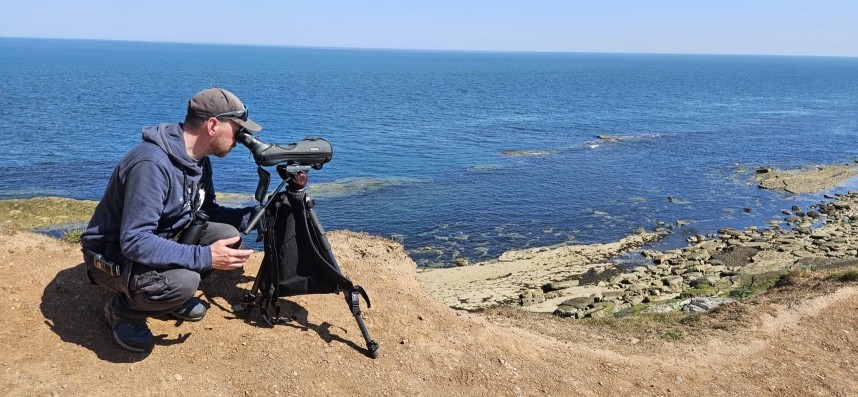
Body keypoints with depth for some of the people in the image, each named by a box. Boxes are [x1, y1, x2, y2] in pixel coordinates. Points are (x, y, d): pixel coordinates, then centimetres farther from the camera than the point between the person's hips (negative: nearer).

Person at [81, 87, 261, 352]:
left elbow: (206, 212, 8)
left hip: (162, 239, 9)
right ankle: (122, 309, -3)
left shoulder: (198, 160, -3)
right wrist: (205, 257, -38)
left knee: (228, 236, -10)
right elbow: (134, 242, -35)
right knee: (182, 281, -35)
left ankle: (175, 295, 11)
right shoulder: (153, 163, -32)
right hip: (113, 254, -8)